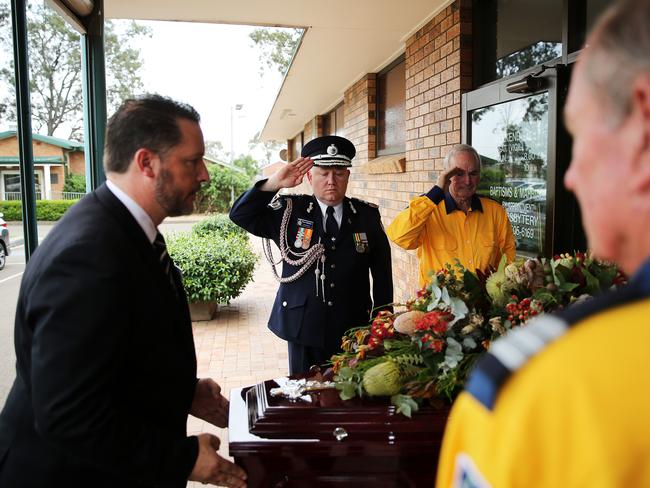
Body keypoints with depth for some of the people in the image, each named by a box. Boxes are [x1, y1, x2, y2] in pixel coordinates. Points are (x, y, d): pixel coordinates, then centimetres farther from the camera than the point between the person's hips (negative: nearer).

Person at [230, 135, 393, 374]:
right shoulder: (290, 211, 0)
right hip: (303, 326, 0)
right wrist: (274, 183, -19)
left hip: (354, 329, 1)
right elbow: (240, 215, -8)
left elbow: (382, 273, 6)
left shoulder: (367, 215, 2)